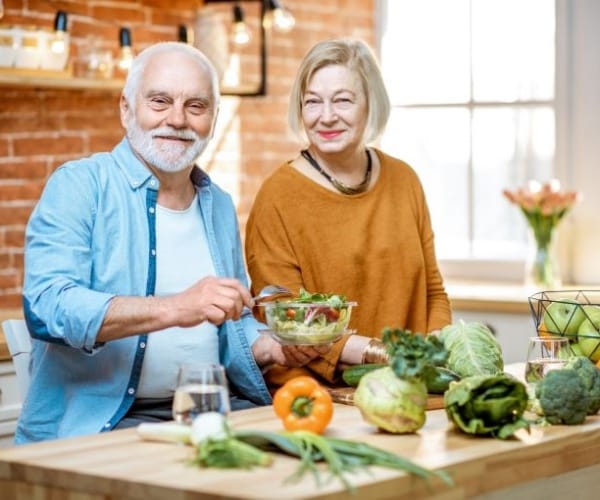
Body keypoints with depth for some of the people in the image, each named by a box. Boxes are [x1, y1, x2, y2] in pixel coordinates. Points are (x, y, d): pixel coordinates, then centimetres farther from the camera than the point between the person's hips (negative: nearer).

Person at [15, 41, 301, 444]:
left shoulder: (219, 206, 15)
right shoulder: (80, 185, -5)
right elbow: (48, 307, -20)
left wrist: (271, 346, 0)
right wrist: (174, 309, -32)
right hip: (100, 422, -7)